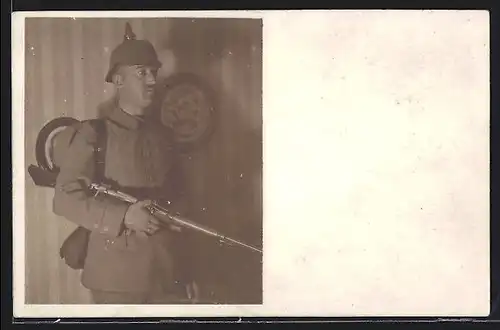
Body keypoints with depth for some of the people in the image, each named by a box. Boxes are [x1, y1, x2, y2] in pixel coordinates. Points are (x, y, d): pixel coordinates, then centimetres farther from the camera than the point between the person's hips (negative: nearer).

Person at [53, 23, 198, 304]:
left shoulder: (162, 135, 13)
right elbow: (65, 198, -9)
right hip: (117, 275, -4)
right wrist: (124, 215, -20)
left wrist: (186, 271, 14)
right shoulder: (93, 134, -3)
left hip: (168, 272, 5)